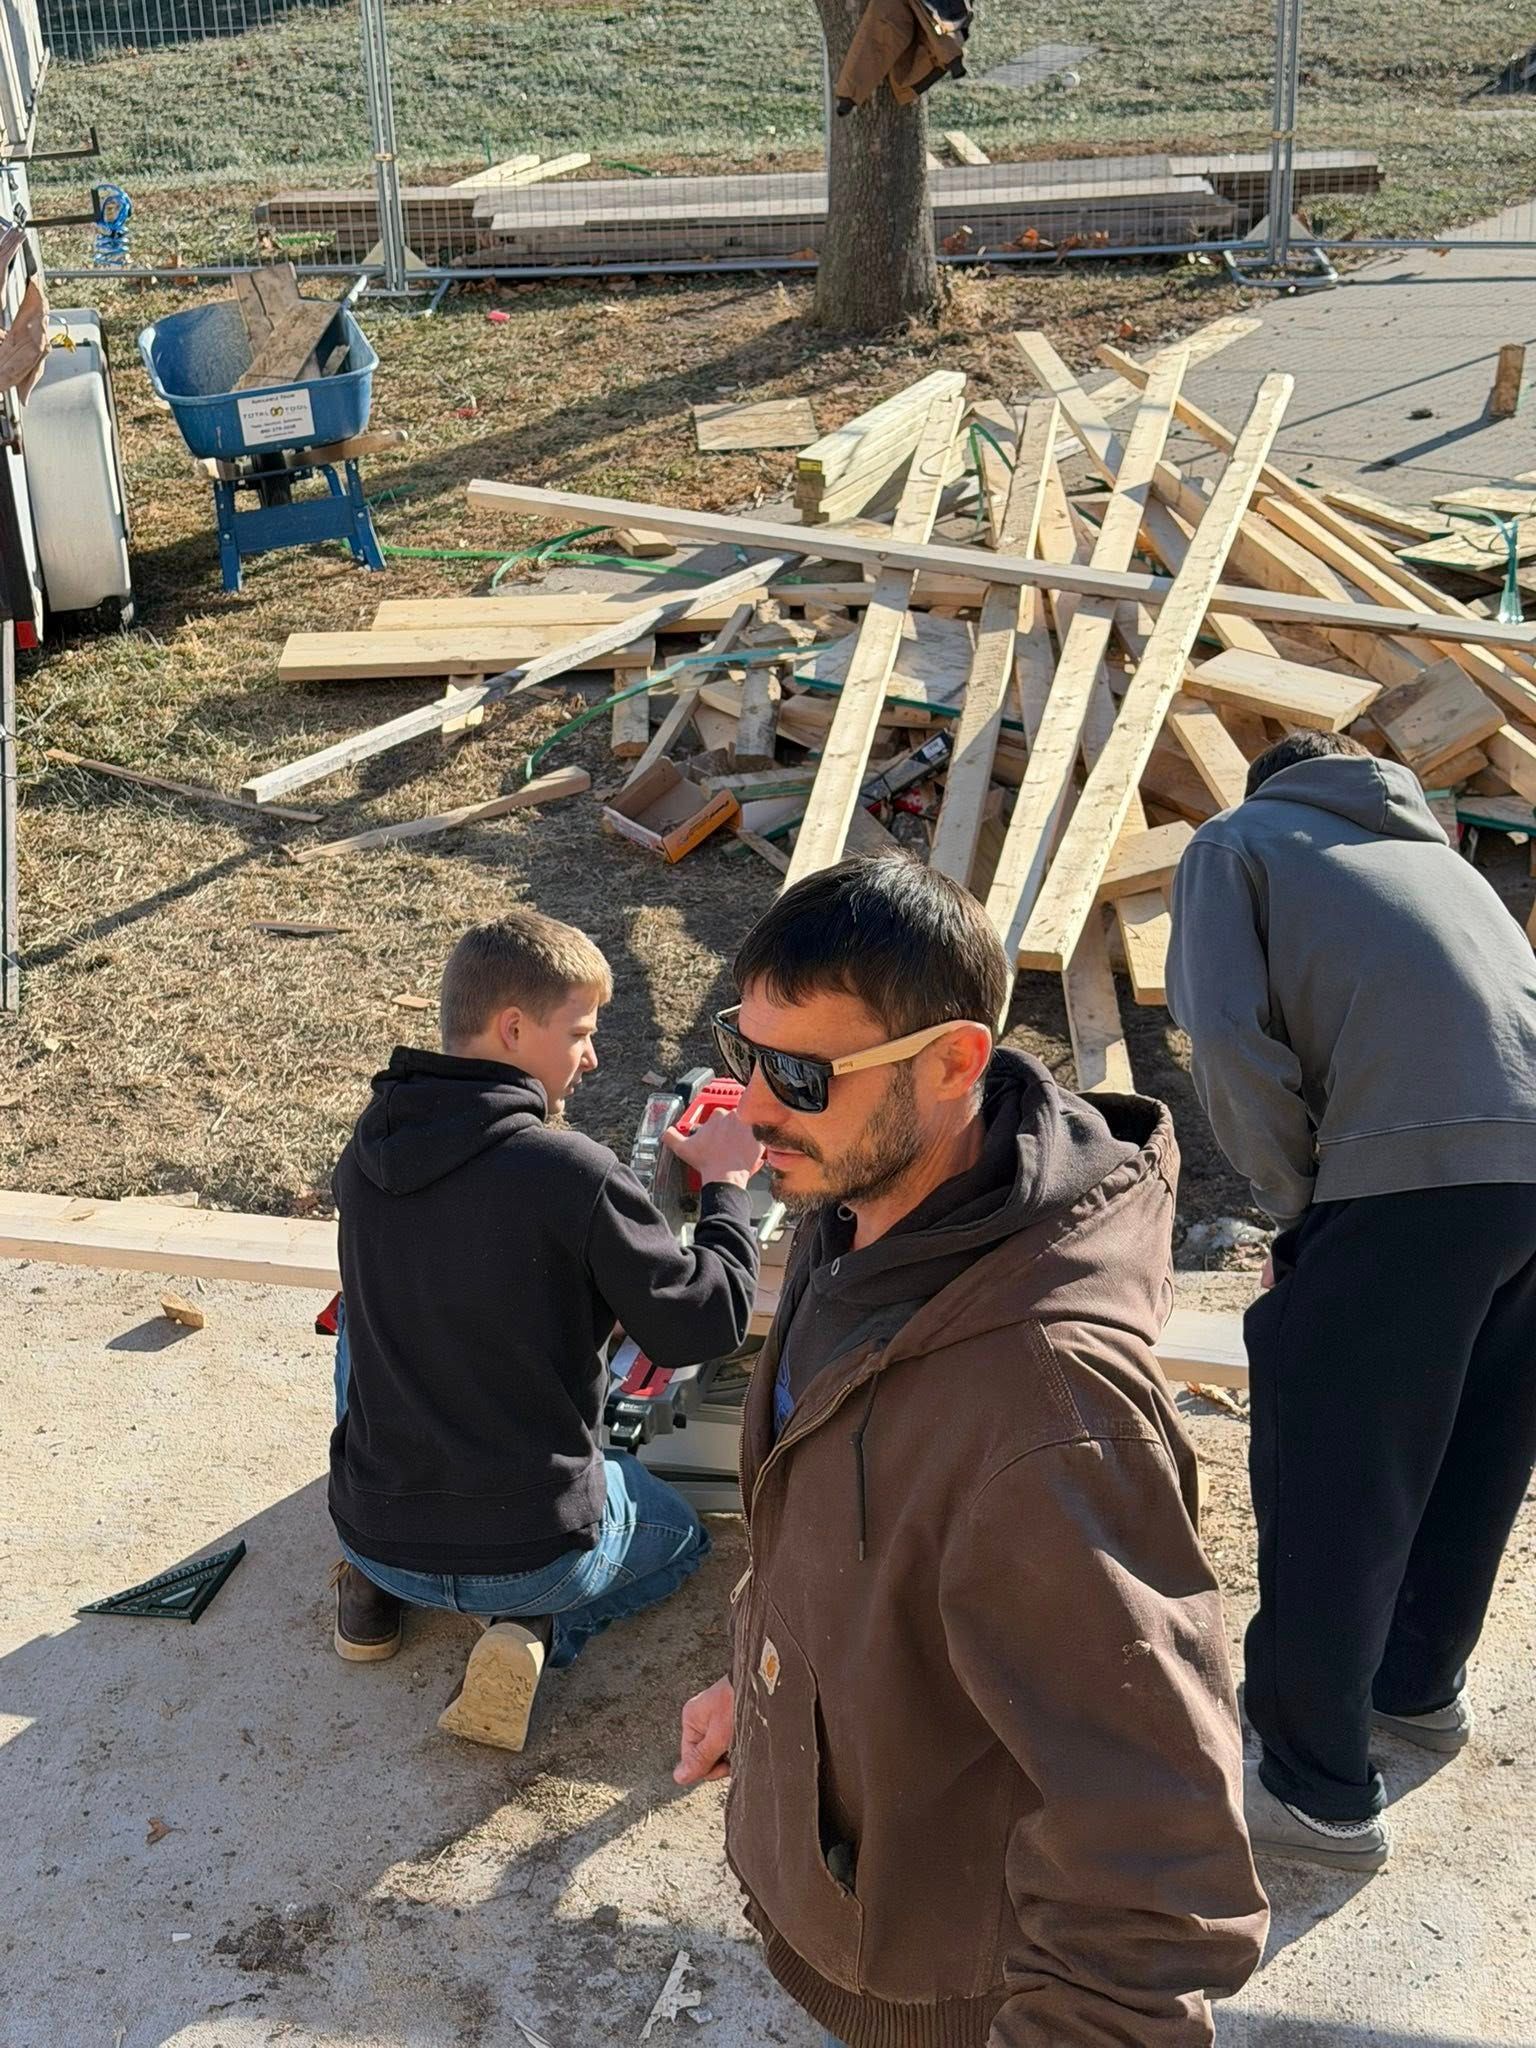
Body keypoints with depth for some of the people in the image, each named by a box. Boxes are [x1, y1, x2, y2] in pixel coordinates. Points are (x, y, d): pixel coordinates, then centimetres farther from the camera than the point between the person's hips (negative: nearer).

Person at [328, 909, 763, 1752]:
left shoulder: (366, 1155, -4)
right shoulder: (573, 1173, -22)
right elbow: (703, 1325, -13)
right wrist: (726, 1182, 1)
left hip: (375, 1536, 4)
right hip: (535, 1549, -4)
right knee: (677, 1532, 30)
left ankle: (375, 1581, 17)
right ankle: (536, 1630, 1)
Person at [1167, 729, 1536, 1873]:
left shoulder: (1238, 841, 13)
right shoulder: (1436, 852, 32)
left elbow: (1233, 1040, -5)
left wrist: (1298, 1206, 7)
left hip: (1417, 1169, -7)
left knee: (1326, 1489, 6)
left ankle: (1319, 1794, 17)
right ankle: (1421, 1683, 43)